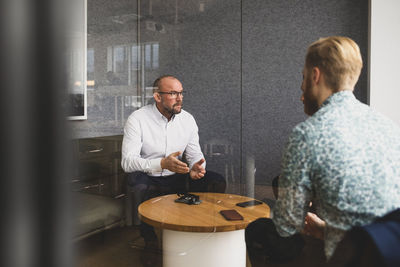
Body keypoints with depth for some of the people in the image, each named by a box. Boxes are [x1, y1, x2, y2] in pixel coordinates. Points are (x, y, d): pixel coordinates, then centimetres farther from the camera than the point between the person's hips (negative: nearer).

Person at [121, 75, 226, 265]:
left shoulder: (187, 119, 1)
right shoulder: (137, 119, -14)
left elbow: (195, 153, 4)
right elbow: (127, 161, -21)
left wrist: (196, 168, -22)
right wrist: (162, 163, -38)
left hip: (176, 177, 4)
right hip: (146, 177, -4)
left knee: (217, 183, -15)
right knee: (147, 191, -39)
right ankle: (150, 243, -14)